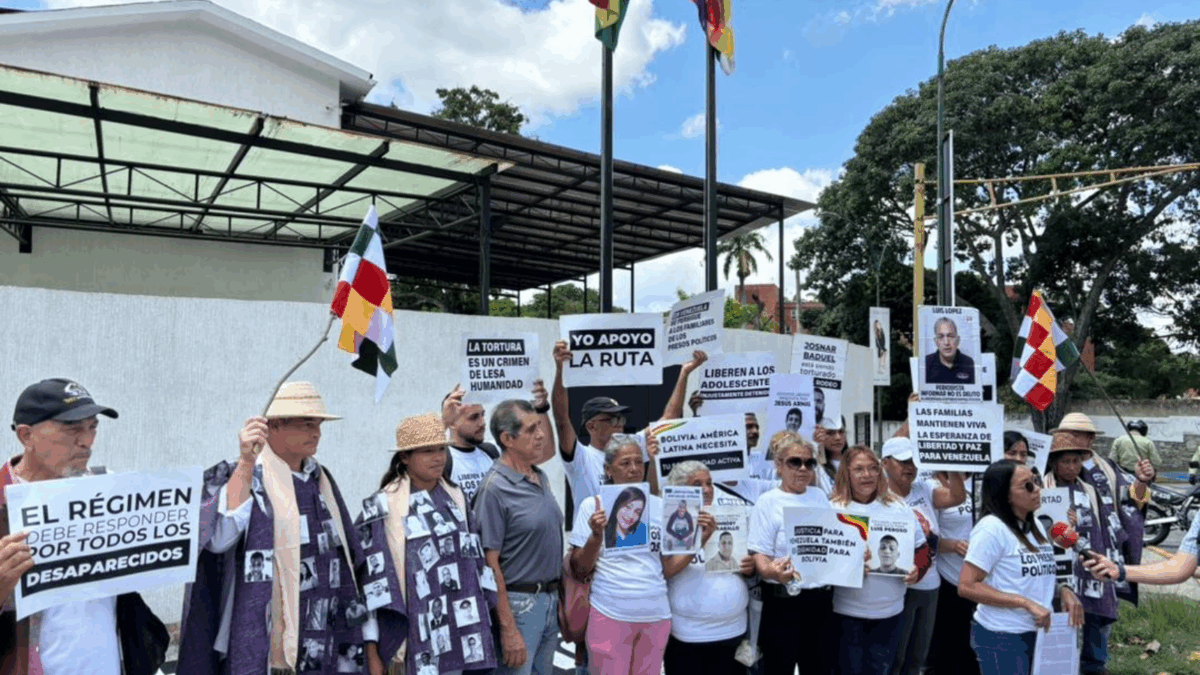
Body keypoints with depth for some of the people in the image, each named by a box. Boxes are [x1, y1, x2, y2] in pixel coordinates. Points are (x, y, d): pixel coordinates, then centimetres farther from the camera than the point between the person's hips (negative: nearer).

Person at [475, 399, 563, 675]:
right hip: (517, 603, -8)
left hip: (550, 600, 8)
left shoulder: (541, 478, 7)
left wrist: (559, 598, 14)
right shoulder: (495, 488, -18)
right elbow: (490, 563, -18)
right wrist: (508, 629, -19)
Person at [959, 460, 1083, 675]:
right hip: (1001, 636, -8)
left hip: (1035, 633, 8)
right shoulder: (991, 528, -19)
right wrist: (1027, 604, -23)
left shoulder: (1035, 525, 9)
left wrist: (1063, 590, 0)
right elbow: (967, 586, -22)